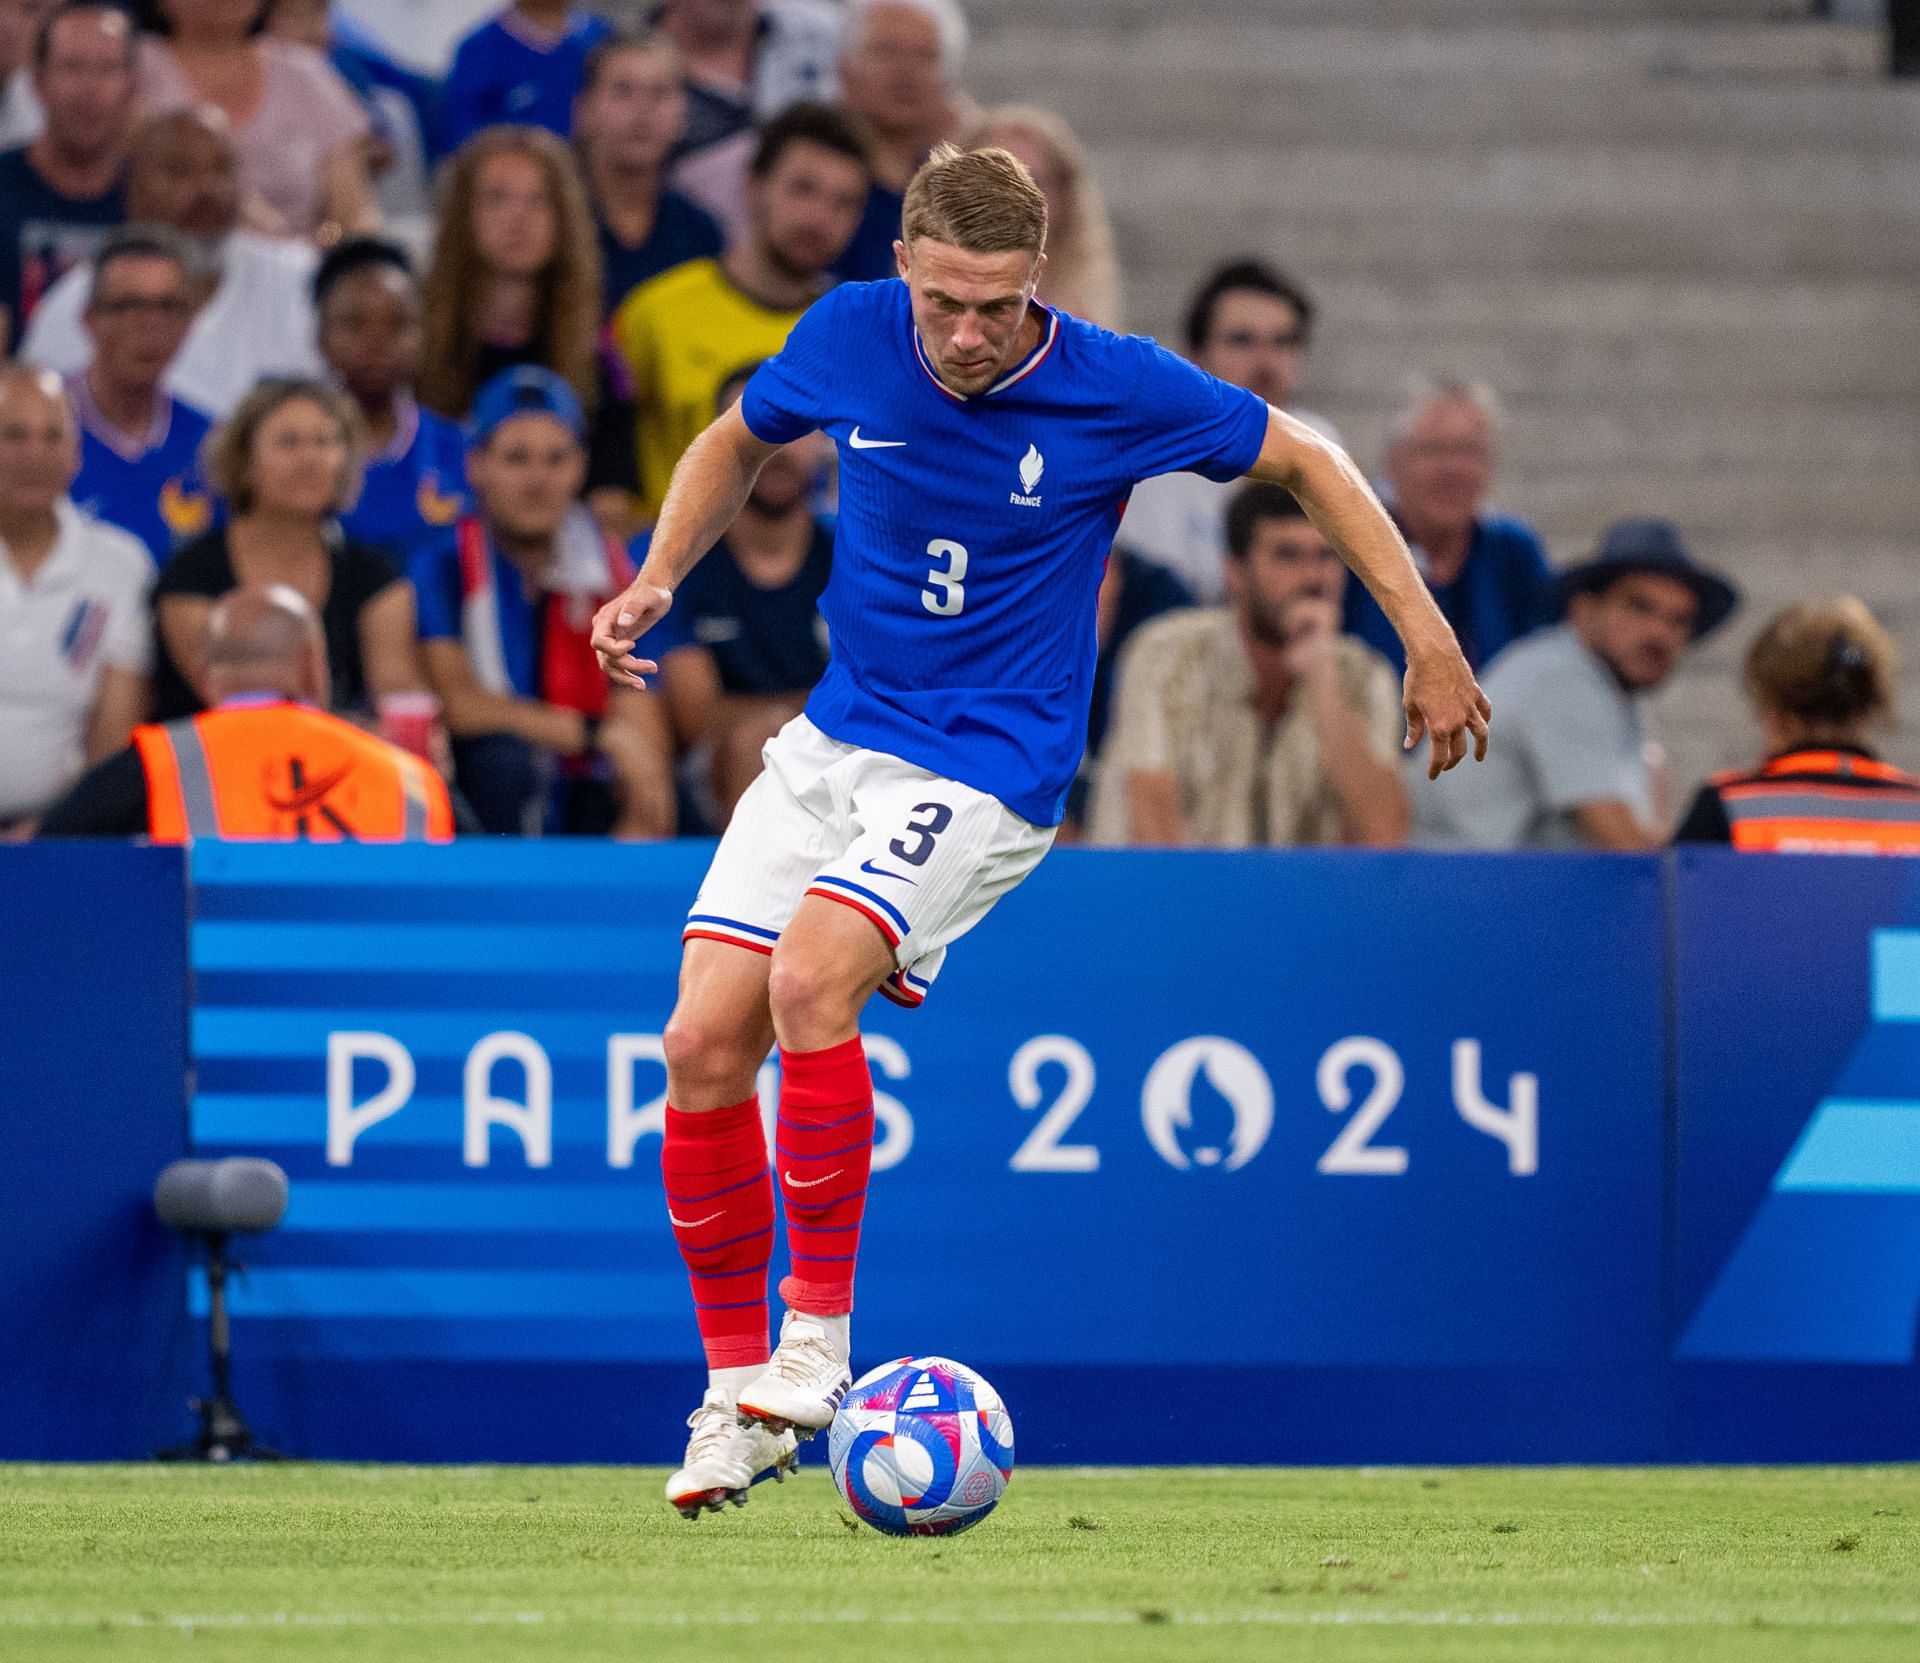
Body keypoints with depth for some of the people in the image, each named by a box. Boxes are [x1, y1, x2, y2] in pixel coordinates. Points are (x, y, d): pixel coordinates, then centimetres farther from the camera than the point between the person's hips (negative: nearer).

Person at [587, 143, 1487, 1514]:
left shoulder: (1112, 387, -14)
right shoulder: (847, 338, -5)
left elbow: (1305, 459, 0)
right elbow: (740, 440, 18)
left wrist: (1429, 638, -2)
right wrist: (658, 579, 2)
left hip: (989, 769, -5)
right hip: (834, 741, 5)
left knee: (811, 975, -29)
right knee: (704, 1042, -7)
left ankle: (816, 1335, -18)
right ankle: (735, 1396, 6)